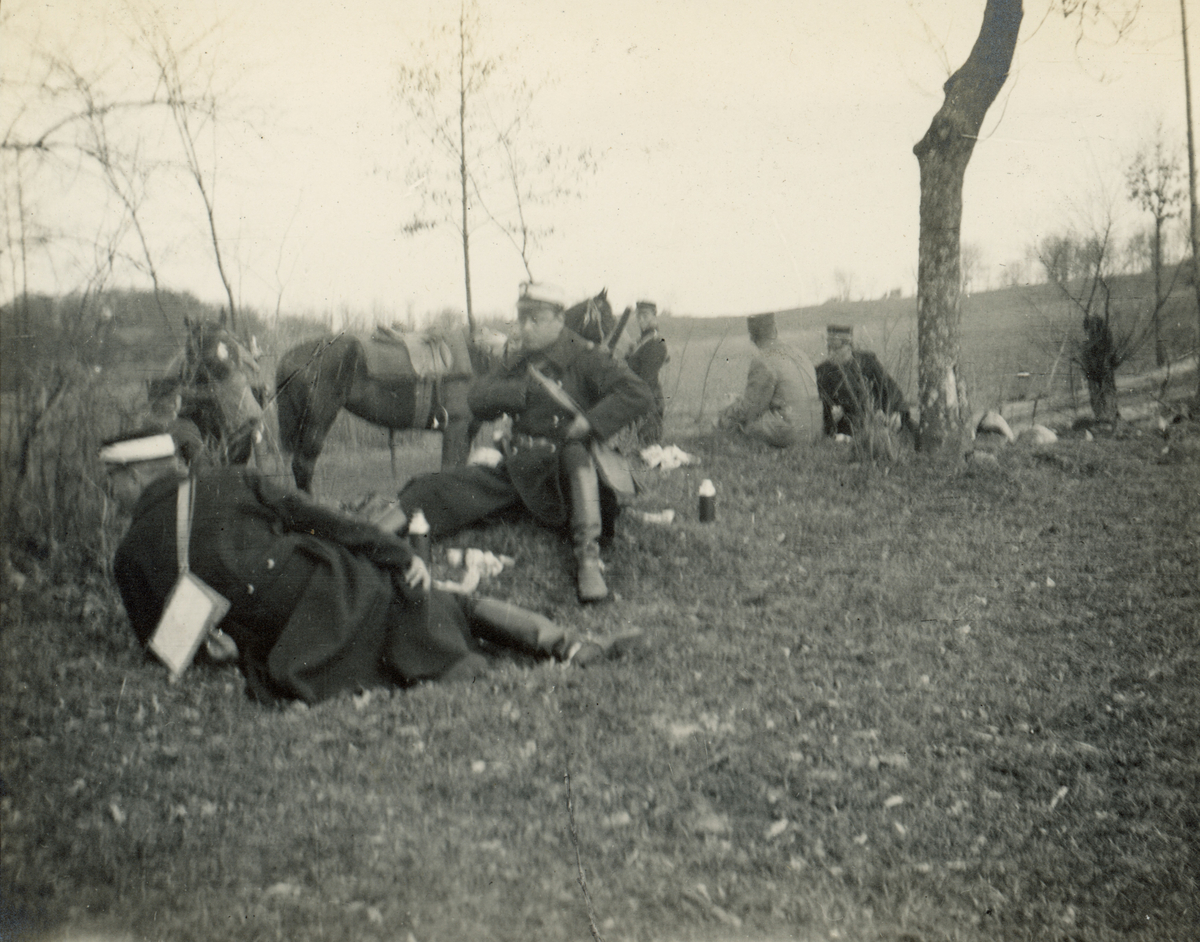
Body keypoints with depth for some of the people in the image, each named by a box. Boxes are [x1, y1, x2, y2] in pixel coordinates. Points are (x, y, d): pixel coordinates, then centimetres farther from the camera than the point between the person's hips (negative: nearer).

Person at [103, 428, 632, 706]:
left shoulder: (131, 558, 8)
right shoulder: (227, 486, 9)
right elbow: (317, 520, 2)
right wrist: (399, 553, 1)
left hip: (304, 661, -1)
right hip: (347, 589, 1)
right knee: (463, 607, 20)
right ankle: (578, 653, 7)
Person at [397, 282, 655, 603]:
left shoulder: (585, 357, -6)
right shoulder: (516, 358, 12)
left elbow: (639, 395, -15)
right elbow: (477, 399, 1)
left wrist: (590, 422, -24)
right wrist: (526, 390, -14)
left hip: (569, 459, -5)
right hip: (520, 466, 5)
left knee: (576, 456, -40)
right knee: (438, 489, -9)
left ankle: (589, 560, -42)